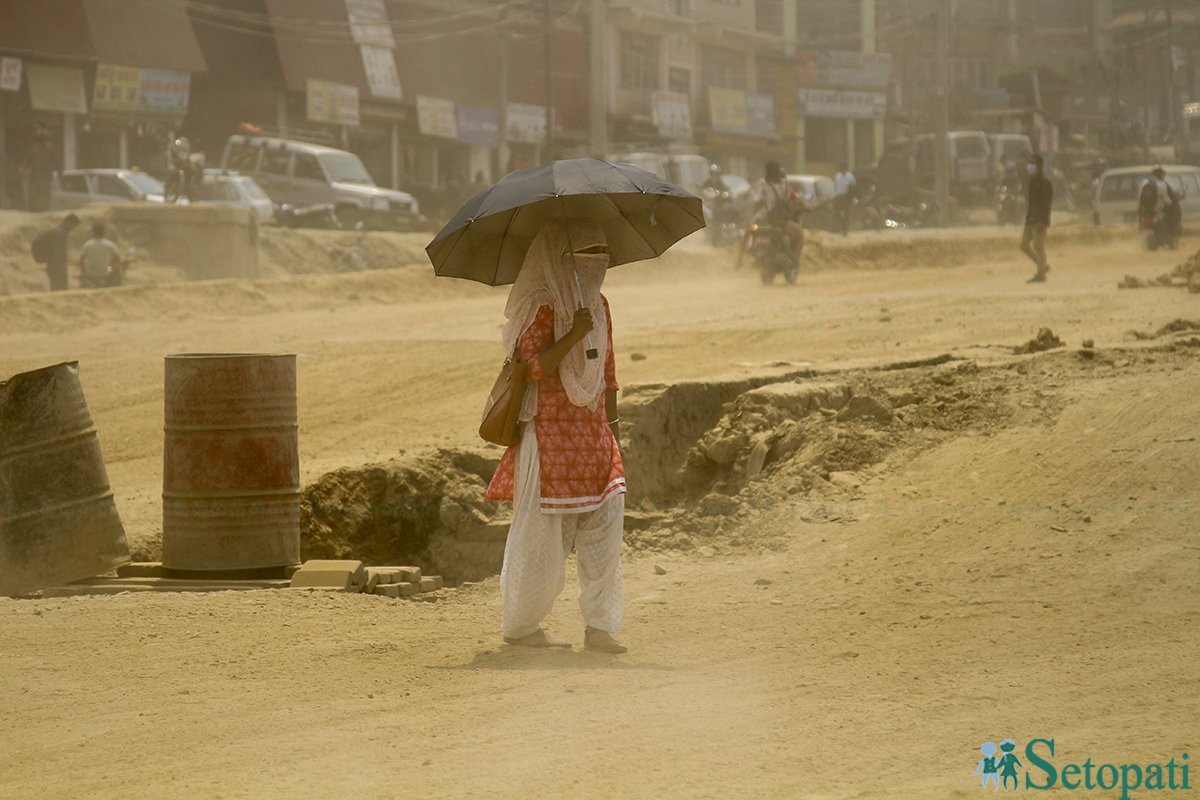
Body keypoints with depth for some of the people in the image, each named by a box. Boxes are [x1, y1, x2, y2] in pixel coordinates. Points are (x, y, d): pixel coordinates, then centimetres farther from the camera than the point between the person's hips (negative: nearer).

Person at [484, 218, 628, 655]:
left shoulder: (597, 304, 14)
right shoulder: (541, 305, -9)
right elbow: (535, 366, -19)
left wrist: (611, 427, 18)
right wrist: (574, 334, -28)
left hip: (593, 436, 7)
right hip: (550, 435, -7)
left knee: (605, 526, -2)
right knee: (542, 532, -2)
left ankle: (599, 626, 2)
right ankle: (520, 625, 10)